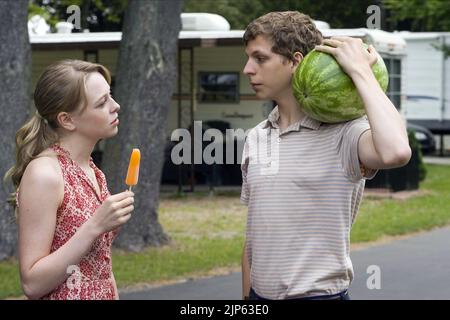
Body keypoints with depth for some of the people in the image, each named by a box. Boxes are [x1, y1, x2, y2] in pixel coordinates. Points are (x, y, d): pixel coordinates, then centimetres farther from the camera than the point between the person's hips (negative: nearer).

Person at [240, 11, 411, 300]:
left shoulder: (342, 134, -13)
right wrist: (247, 297, 13)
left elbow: (395, 152, -35)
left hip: (318, 293, -6)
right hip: (260, 295, 6)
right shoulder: (255, 138, 8)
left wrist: (361, 71, -25)